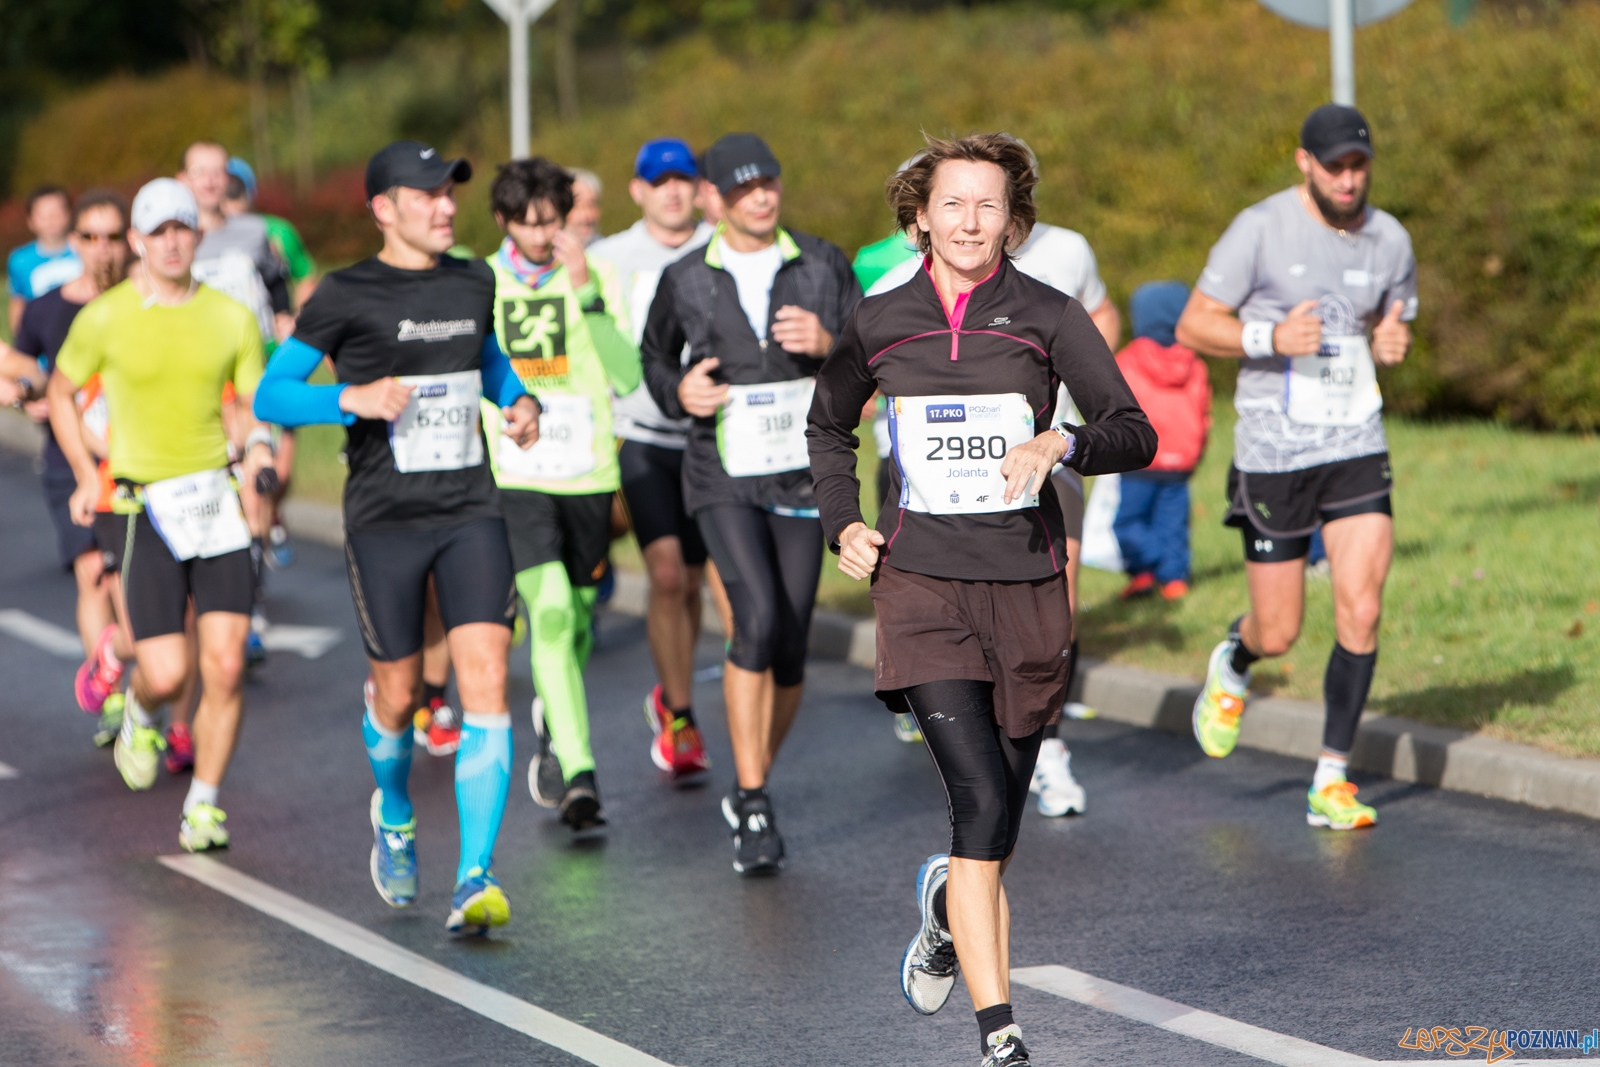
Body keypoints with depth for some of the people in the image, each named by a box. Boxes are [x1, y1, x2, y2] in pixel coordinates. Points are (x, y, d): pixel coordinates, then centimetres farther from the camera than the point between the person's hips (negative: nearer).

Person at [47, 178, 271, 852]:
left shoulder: (232, 318, 4)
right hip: (146, 508, -2)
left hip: (218, 502, 2)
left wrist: (261, 444, -12)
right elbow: (60, 392, 11)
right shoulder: (105, 317, -3)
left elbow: (256, 405, 10)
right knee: (165, 674, -9)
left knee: (225, 667, -6)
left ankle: (203, 808, 9)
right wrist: (86, 477, 4)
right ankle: (140, 714, 29)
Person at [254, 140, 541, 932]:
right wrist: (351, 398, -21)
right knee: (397, 696, 7)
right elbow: (269, 396, -4)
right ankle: (394, 815, 41)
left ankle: (475, 881, -15)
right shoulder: (345, 296, -4)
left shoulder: (474, 284, 10)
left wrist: (520, 401, 9)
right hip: (385, 522, -3)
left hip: (471, 513, 3)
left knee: (486, 686, -13)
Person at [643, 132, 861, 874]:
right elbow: (654, 356, 18)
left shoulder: (823, 265, 5)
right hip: (723, 478, -2)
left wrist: (828, 345, -16)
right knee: (758, 619, -21)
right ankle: (753, 806, -15)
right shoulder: (685, 280, 3)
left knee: (789, 648, 4)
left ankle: (749, 790, 26)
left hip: (802, 475, 2)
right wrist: (679, 392, -4)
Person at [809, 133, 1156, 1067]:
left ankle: (948, 906, 45)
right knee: (982, 800, -17)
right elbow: (829, 428, 24)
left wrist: (1061, 441, -24)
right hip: (922, 583, -1)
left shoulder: (1049, 317, 0)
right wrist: (844, 524, 9)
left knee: (1000, 821, 7)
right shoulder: (879, 324, 6)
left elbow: (1137, 434, -4)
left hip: (1026, 587, 1)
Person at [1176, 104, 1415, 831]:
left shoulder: (1389, 241, 4)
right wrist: (1270, 338, -24)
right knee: (1278, 634, 3)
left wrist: (1392, 344, -5)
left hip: (1358, 447, 3)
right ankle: (1232, 665, 41)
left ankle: (1331, 783, 0)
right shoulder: (1261, 229, -9)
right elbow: (1194, 326, -6)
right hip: (1274, 453, -3)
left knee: (1361, 613, -11)